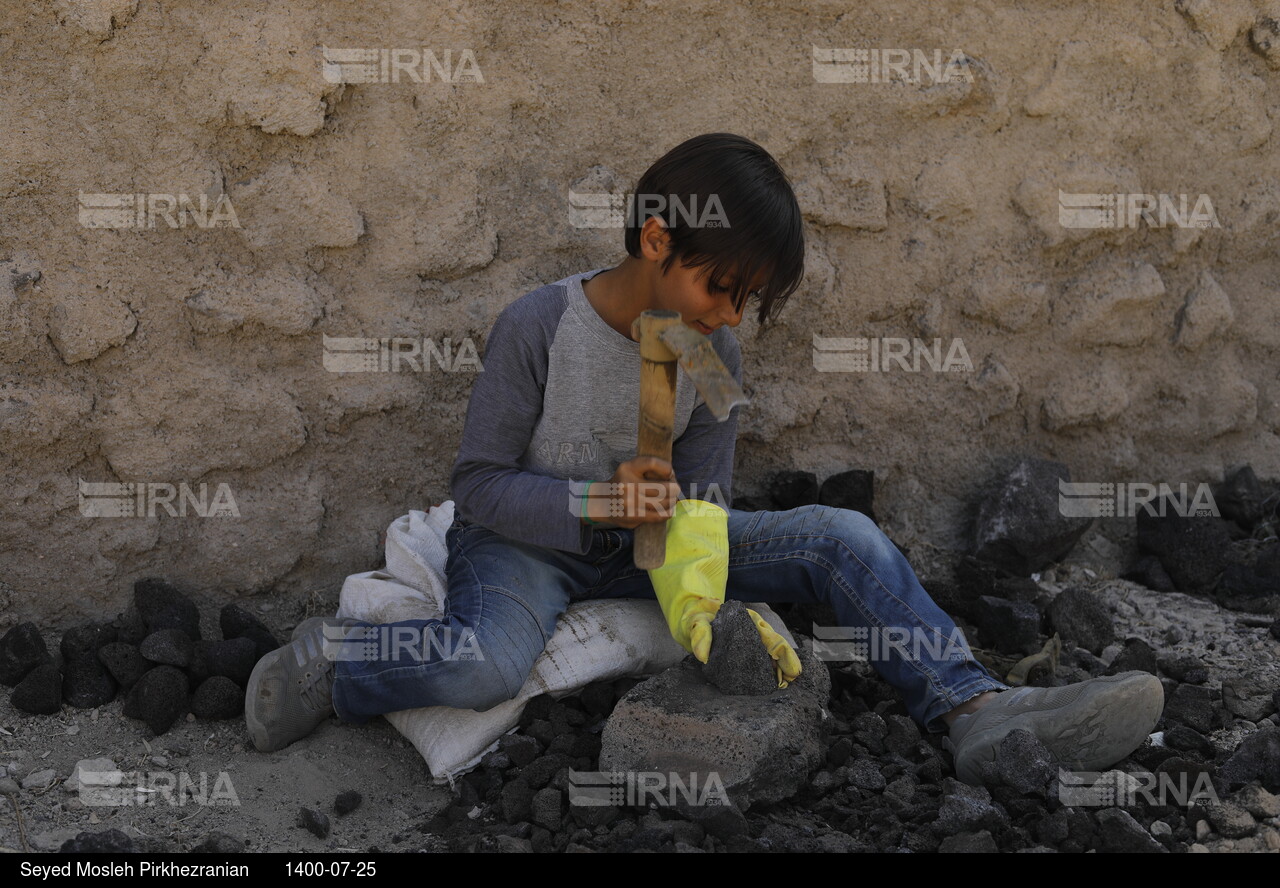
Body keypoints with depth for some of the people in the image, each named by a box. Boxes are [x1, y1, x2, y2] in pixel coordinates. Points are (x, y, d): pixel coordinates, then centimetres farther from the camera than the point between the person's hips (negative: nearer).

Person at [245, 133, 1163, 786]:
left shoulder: (717, 354, -4)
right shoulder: (538, 327, -18)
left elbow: (704, 501, -1)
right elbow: (479, 483, -14)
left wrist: (701, 595, -22)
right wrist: (596, 502, -28)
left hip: (643, 540, 5)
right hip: (523, 539, -5)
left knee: (842, 536, -13)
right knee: (486, 666, -40)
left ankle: (976, 710, -22)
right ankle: (331, 667, -11)